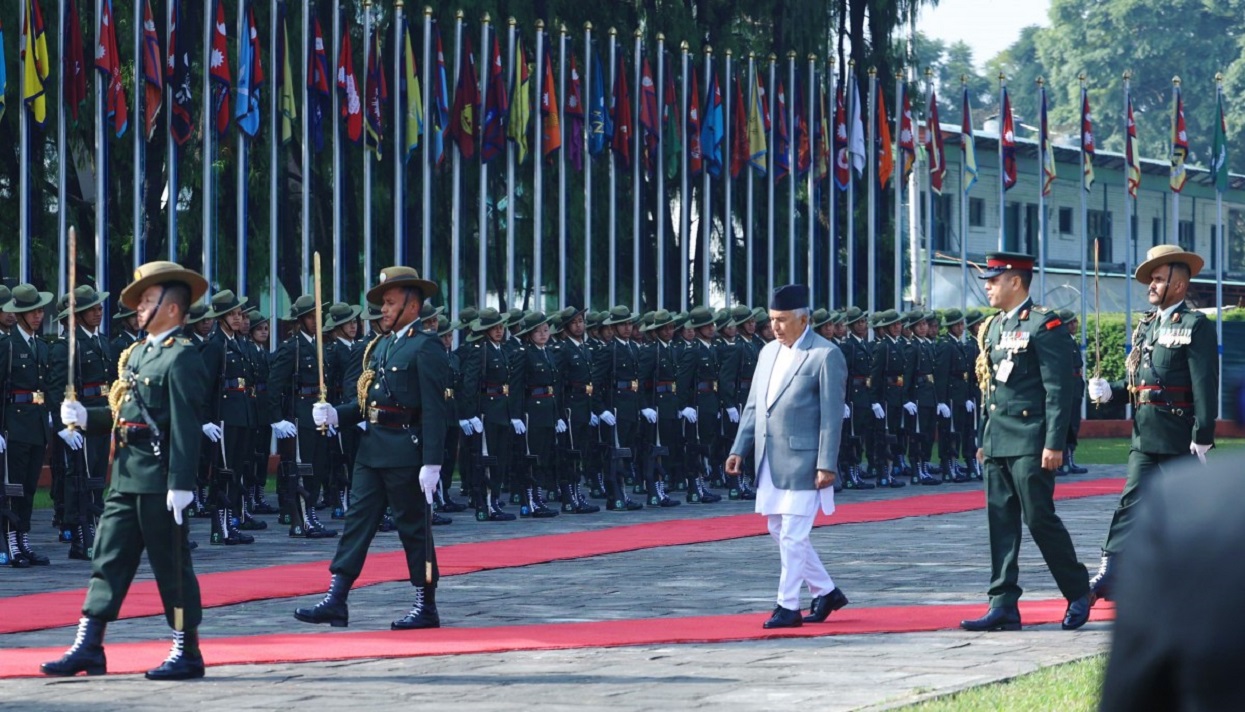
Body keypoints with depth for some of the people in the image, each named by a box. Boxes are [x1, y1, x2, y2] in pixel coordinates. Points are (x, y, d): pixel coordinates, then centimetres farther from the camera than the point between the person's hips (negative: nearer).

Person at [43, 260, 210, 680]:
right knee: (108, 559, 7)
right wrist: (85, 417, 5)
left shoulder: (181, 358, -12)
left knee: (172, 566, -1)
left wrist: (180, 484, -23)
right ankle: (88, 648, 9)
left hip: (159, 483, -9)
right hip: (126, 478, 9)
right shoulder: (136, 354, 16)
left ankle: (187, 653, 7)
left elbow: (186, 426, -18)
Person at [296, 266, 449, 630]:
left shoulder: (426, 347, -10)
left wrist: (431, 463, -21)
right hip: (371, 448, 8)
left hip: (405, 451, -8)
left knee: (414, 527, 1)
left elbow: (434, 411, -16)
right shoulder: (380, 346, 15)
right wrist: (336, 415, -1)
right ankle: (336, 600, 4)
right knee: (357, 520, 4)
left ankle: (426, 607, 10)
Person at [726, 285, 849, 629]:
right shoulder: (769, 353, 13)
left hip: (802, 461, -8)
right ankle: (826, 592, 25)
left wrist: (826, 465, -15)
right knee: (779, 531, 12)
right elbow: (753, 406, 18)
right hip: (770, 462, 8)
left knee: (793, 535, -6)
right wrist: (739, 449, 12)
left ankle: (789, 606, 2)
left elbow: (832, 415, -12)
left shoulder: (825, 356, -9)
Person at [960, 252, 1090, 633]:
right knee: (1001, 522, 5)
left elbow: (1058, 389, -13)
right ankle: (1004, 606, 6)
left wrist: (1054, 444, -18)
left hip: (1030, 442, -8)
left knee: (1039, 519, -5)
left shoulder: (1044, 325, -9)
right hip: (998, 441, 8)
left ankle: (1078, 592, 11)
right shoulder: (994, 327, 16)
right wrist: (984, 440, 19)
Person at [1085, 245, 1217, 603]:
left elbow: (1206, 386, -14)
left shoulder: (1196, 326, -8)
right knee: (1131, 503, -1)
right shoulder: (1146, 326, 15)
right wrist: (1108, 390, 2)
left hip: (1180, 440, -7)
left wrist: (1202, 438, -18)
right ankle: (1109, 576, -7)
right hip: (1144, 438, 7)